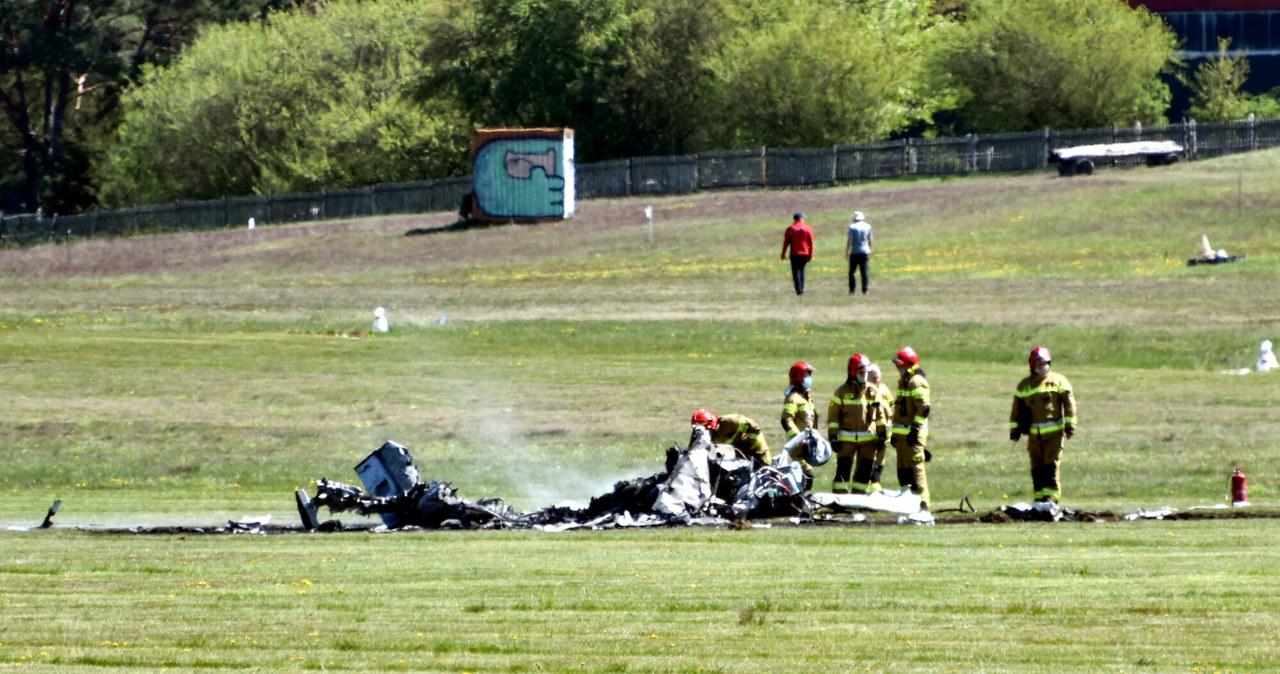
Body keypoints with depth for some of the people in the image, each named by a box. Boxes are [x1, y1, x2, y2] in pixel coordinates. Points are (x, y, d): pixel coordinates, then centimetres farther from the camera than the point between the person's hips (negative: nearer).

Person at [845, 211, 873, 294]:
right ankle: (865, 290, 3)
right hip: (865, 251, 3)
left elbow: (850, 241, -11)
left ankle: (852, 289, -2)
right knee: (864, 271, 5)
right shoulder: (868, 226, 4)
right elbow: (871, 240, 9)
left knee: (852, 272, 5)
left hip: (854, 253, -3)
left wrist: (847, 252, -6)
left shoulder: (852, 227, -7)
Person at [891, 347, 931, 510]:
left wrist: (915, 429, -23)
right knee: (903, 468, 12)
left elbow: (924, 408, -20)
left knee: (915, 467, -12)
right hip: (902, 433, 10)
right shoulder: (904, 381, 19)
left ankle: (922, 502, -12)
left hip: (912, 434, -10)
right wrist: (895, 433, 24)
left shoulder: (917, 382, -12)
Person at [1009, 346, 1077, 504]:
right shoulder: (1024, 385, 13)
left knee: (1052, 464, -10)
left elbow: (1069, 404, 1)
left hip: (1054, 432, -3)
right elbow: (1016, 409, 18)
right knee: (1037, 467, 3)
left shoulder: (1058, 381, 4)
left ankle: (1051, 494, -10)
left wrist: (1070, 425, -6)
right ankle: (1040, 495, 8)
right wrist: (1014, 430, 13)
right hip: (1034, 434, 3)